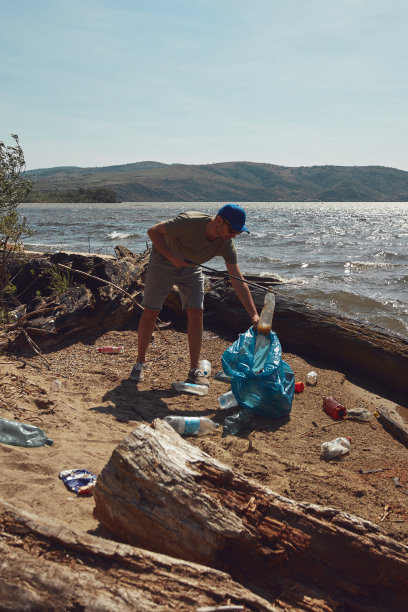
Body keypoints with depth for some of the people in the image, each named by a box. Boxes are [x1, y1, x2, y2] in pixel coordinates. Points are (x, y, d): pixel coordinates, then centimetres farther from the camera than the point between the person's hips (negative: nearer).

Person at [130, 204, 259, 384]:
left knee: (196, 313, -8)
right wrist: (172, 256, -34)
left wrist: (254, 316, -26)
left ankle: (194, 370, 1)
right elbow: (153, 231, -23)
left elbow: (238, 282, -20)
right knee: (150, 312, -4)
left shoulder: (226, 245, -22)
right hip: (163, 260, -3)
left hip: (191, 267, 4)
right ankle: (140, 363, 13)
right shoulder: (189, 222, -35)